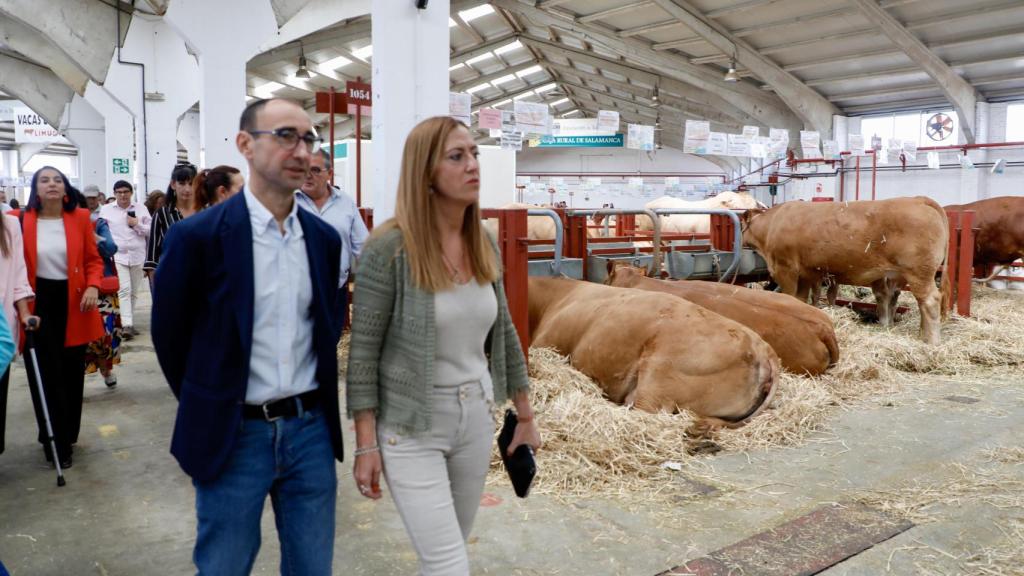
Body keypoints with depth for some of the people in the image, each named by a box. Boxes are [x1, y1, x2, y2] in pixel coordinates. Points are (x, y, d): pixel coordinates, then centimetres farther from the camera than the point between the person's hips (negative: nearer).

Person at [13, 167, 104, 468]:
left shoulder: (80, 218, 0)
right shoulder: (21, 221, -4)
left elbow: (94, 259, 5)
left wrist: (93, 287, -13)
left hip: (73, 302, 2)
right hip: (38, 303, -2)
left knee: (73, 371, 12)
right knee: (46, 374, 1)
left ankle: (67, 434, 31)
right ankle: (57, 442, 12)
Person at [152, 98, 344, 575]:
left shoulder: (324, 238, 3)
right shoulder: (198, 235, -12)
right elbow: (169, 335, -1)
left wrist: (314, 406, 12)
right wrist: (208, 408, 7)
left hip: (311, 429, 4)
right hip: (233, 435, -4)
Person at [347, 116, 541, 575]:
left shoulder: (484, 244, 1)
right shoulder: (389, 247, -17)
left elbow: (503, 332, 9)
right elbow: (363, 350, -13)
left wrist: (525, 416, 12)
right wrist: (366, 444, -13)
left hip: (476, 417, 6)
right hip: (410, 425, -6)